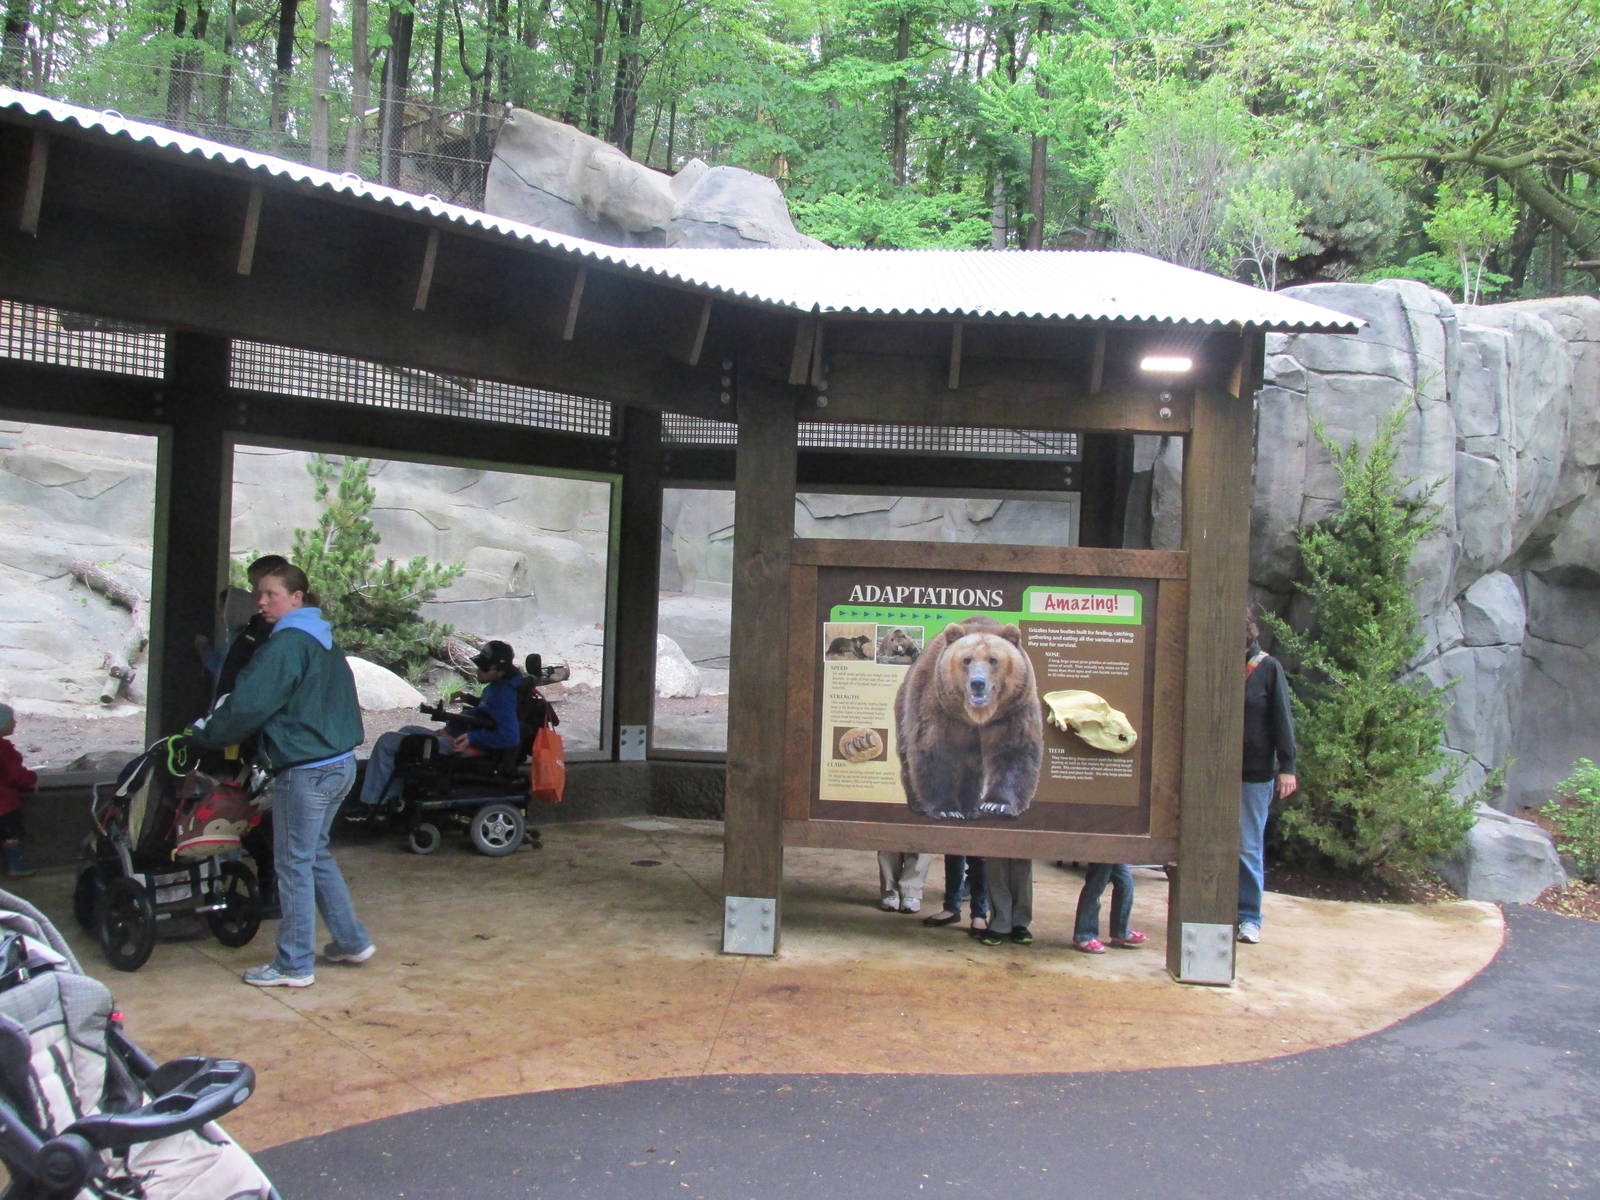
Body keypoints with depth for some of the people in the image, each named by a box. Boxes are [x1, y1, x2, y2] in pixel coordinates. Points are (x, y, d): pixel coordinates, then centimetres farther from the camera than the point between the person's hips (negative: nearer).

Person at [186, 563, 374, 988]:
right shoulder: (325, 642, 14)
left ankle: (294, 965, 8)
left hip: (306, 772, -10)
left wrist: (204, 733, -4)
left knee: (295, 864, 0)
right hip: (340, 764, 10)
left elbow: (248, 705, -19)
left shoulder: (286, 643, -15)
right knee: (315, 853, 20)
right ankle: (351, 941, 25)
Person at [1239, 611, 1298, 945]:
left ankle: (1249, 917, 11)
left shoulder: (1269, 668, -2)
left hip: (1255, 773, -3)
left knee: (1248, 848, 2)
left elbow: (1283, 719, -3)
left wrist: (1286, 767, -9)